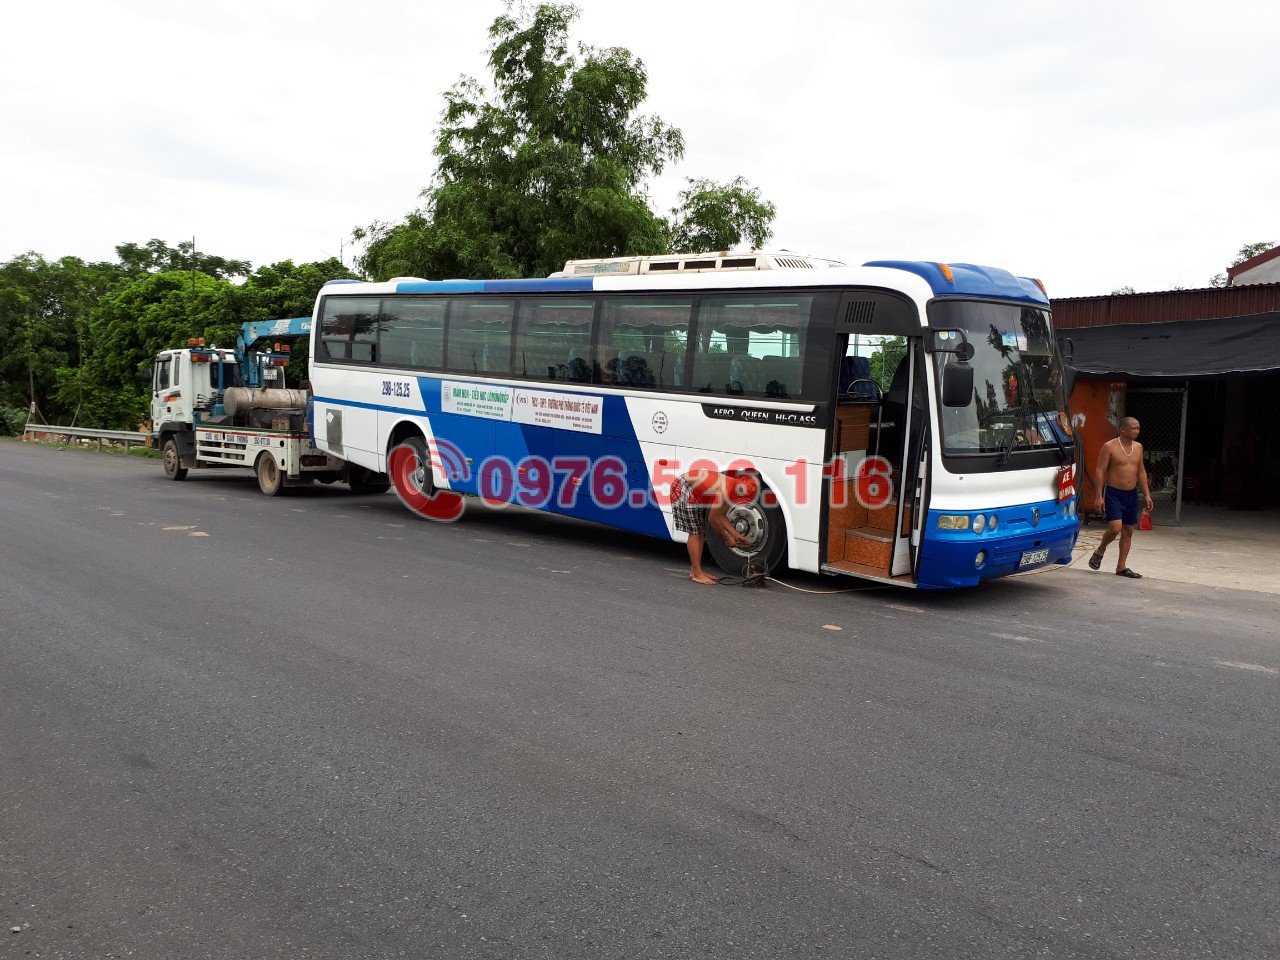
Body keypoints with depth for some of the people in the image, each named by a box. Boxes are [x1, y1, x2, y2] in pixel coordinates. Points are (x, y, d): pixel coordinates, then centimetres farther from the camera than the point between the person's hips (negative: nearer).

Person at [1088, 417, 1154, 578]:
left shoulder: (1138, 447, 9)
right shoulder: (1110, 447, -9)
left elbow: (1141, 472, 15)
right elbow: (1099, 471, -11)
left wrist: (1146, 495, 8)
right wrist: (1099, 496, -16)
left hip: (1131, 494, 6)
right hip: (1113, 493, -6)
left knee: (1128, 531, 7)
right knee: (1115, 528, -18)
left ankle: (1121, 567, 14)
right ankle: (1099, 551, 10)